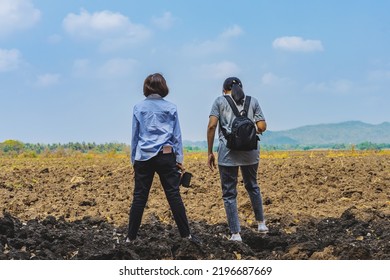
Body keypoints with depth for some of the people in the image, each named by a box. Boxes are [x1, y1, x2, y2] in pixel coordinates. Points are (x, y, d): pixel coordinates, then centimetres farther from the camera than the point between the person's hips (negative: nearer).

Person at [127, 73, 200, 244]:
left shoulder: (138, 108, 3)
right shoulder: (171, 108, 2)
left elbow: (134, 135, 8)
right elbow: (177, 135, 5)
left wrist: (134, 159, 15)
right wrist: (180, 159, 9)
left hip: (144, 157, 1)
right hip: (166, 156, 0)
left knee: (139, 197, 5)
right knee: (174, 195, 3)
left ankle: (131, 236, 8)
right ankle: (186, 234, 6)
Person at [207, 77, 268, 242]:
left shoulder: (220, 101, 6)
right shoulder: (252, 101, 12)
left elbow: (212, 126, -5)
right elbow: (262, 127, 4)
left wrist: (210, 152, -1)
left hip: (228, 153, -3)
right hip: (250, 151, 3)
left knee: (229, 193, 5)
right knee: (252, 186, 25)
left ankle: (235, 234, 3)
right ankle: (261, 223, 32)